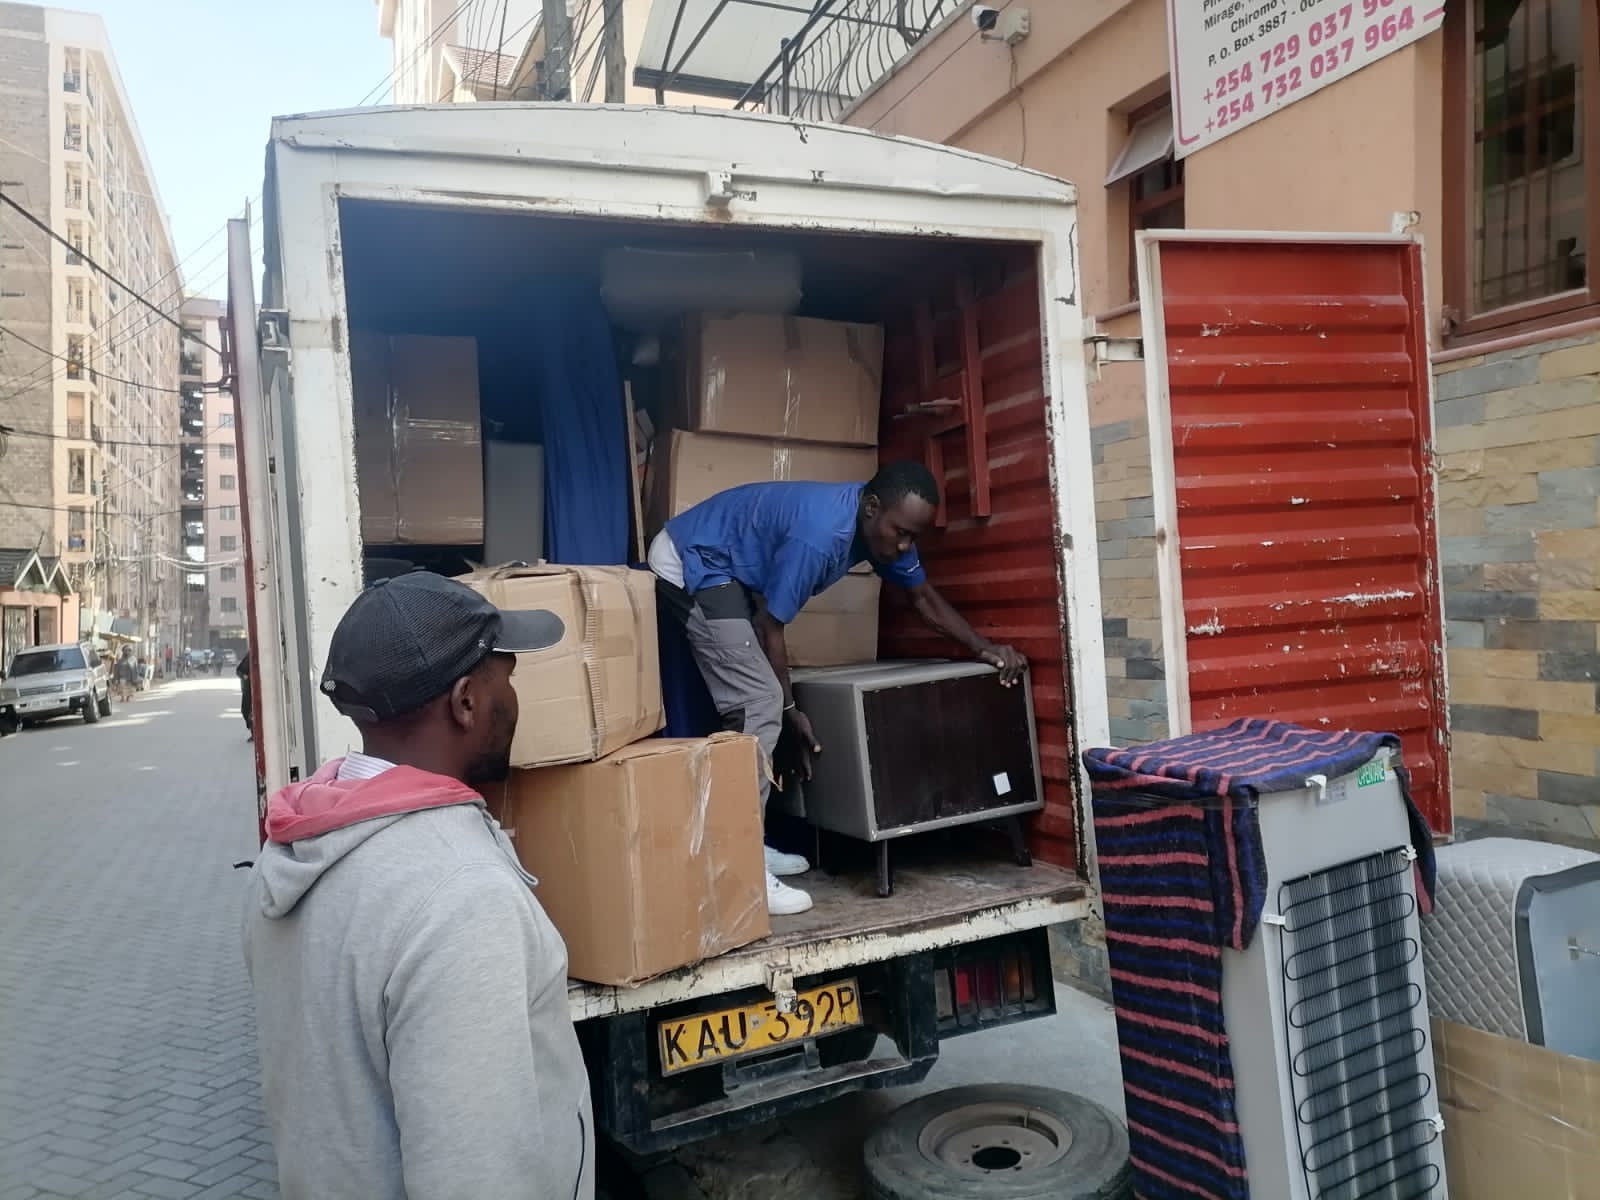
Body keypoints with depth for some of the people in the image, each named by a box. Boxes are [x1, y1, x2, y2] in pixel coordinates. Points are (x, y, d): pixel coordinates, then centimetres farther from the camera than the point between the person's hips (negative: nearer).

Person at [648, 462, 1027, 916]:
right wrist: (791, 709, -12)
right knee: (759, 705, -16)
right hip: (690, 564, -10)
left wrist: (983, 648, -5)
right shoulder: (819, 535, -32)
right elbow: (770, 627, -22)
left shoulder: (882, 523, -5)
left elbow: (924, 596, 7)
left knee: (759, 702, 9)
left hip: (725, 571, 10)